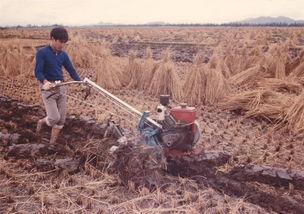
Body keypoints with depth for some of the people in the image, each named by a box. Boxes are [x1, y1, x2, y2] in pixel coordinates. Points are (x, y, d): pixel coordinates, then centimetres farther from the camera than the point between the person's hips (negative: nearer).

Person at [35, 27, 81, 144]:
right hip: (48, 89, -5)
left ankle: (52, 144, 19)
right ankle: (41, 122, 23)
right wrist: (45, 82, -37)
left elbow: (71, 70, 9)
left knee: (61, 119, 4)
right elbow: (38, 72, -17)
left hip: (61, 88, 5)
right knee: (54, 117, -13)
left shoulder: (63, 54, 7)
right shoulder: (42, 53, -9)